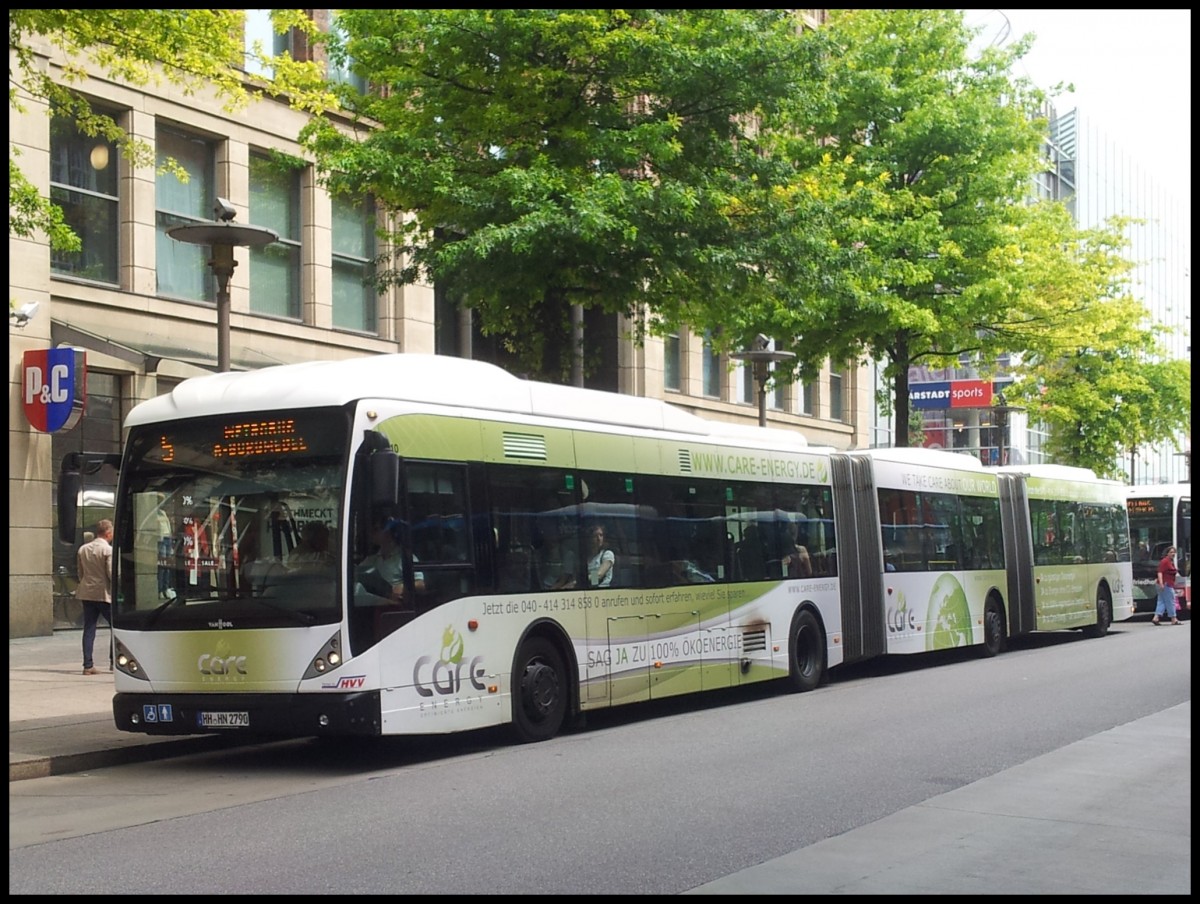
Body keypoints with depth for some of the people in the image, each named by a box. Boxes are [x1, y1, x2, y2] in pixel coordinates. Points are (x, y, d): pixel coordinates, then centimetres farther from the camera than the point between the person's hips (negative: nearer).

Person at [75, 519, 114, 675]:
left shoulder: (83, 549, 9)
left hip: (87, 594, 6)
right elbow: (112, 574, -15)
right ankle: (114, 661, 6)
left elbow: (80, 573, 14)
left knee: (89, 630, 6)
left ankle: (88, 665, 3)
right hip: (105, 593, -6)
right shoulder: (108, 550, -11)